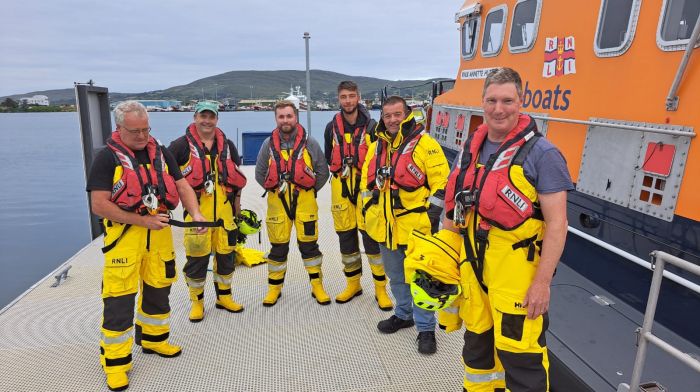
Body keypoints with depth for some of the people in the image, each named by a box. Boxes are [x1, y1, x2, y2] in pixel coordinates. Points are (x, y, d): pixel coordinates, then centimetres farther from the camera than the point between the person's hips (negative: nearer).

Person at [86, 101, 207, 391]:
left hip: (160, 230, 5)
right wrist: (143, 220, -16)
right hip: (124, 234, -5)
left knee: (158, 289, 16)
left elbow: (182, 185, 5)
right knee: (120, 299, -2)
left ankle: (153, 338, 37)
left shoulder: (161, 153, 7)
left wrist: (196, 214, -13)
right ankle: (115, 361, 13)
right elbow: (98, 205, -13)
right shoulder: (108, 158, -8)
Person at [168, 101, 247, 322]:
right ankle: (197, 301, 20)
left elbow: (237, 179, 17)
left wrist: (237, 208, 16)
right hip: (196, 211, -4)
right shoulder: (182, 145, -3)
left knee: (226, 254, 11)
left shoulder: (227, 145, 12)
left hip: (224, 211, 4)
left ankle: (224, 296, 29)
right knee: (197, 257, 3)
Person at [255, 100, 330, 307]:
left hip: (305, 201, -1)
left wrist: (309, 191, 4)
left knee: (309, 244, 4)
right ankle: (274, 287, 22)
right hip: (277, 202, 1)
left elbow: (322, 172, 5)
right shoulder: (269, 144, 3)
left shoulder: (310, 143, -1)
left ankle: (317, 286, 18)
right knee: (278, 246, 8)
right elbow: (259, 173, 11)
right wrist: (276, 189, 7)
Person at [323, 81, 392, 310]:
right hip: (341, 188, 3)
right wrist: (340, 171, 8)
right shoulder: (332, 127, 7)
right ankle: (353, 284, 26)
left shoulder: (371, 126, -2)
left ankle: (381, 289, 9)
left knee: (372, 237, -5)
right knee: (346, 238, 10)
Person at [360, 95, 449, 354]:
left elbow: (441, 181, -11)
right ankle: (403, 314, 41)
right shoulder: (376, 147, 11)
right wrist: (369, 210, 12)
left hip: (416, 226, -6)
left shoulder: (424, 144, -9)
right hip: (385, 226, 6)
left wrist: (431, 214, -15)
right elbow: (366, 181, 19)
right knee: (396, 276, 21)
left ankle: (425, 328, 18)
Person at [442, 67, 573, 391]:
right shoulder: (471, 149, 7)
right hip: (473, 266, 7)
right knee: (476, 342, 22)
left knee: (519, 354, 2)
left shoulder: (541, 153, -12)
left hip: (517, 271, -6)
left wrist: (542, 283, -17)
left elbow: (556, 223, -14)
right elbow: (455, 208, 14)